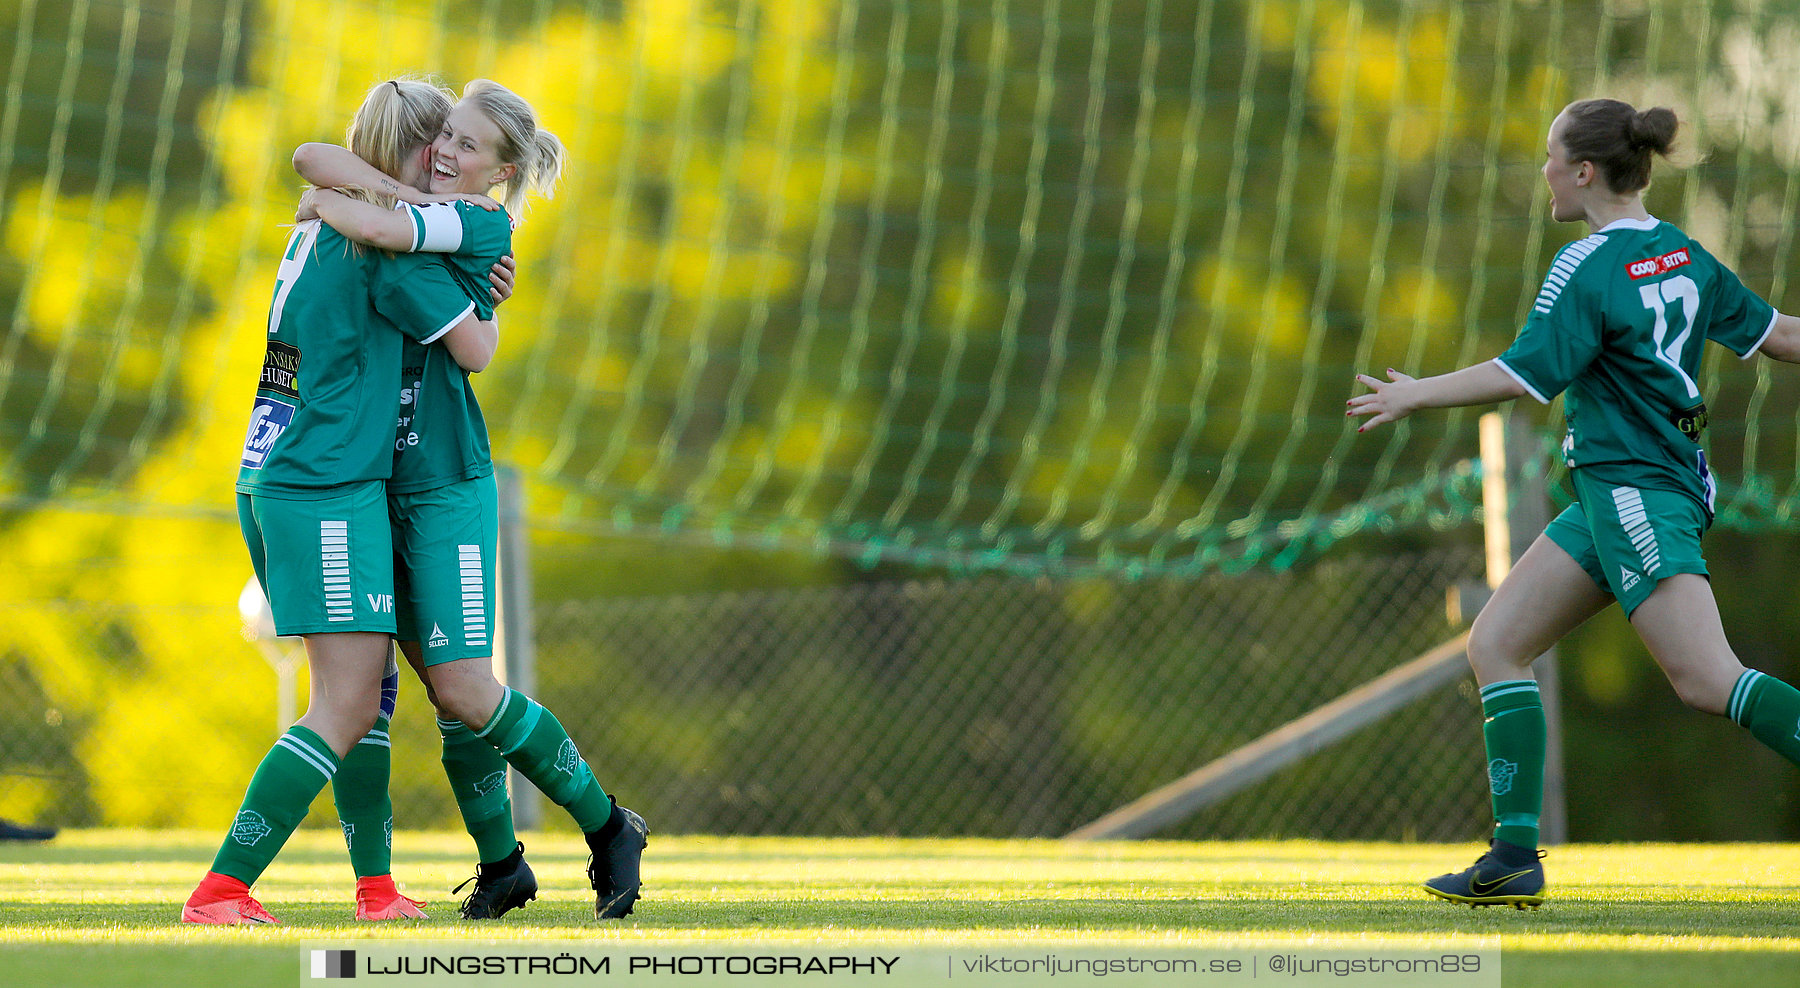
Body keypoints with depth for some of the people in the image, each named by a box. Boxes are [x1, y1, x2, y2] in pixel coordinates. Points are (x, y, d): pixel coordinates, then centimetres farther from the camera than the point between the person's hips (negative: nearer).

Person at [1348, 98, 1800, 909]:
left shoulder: (1588, 267, -12)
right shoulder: (1683, 255, 11)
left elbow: (1525, 375, -16)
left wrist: (1417, 395, -5)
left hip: (1632, 489, -10)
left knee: (1707, 680, -17)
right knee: (1495, 644, 8)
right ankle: (1515, 856, 3)